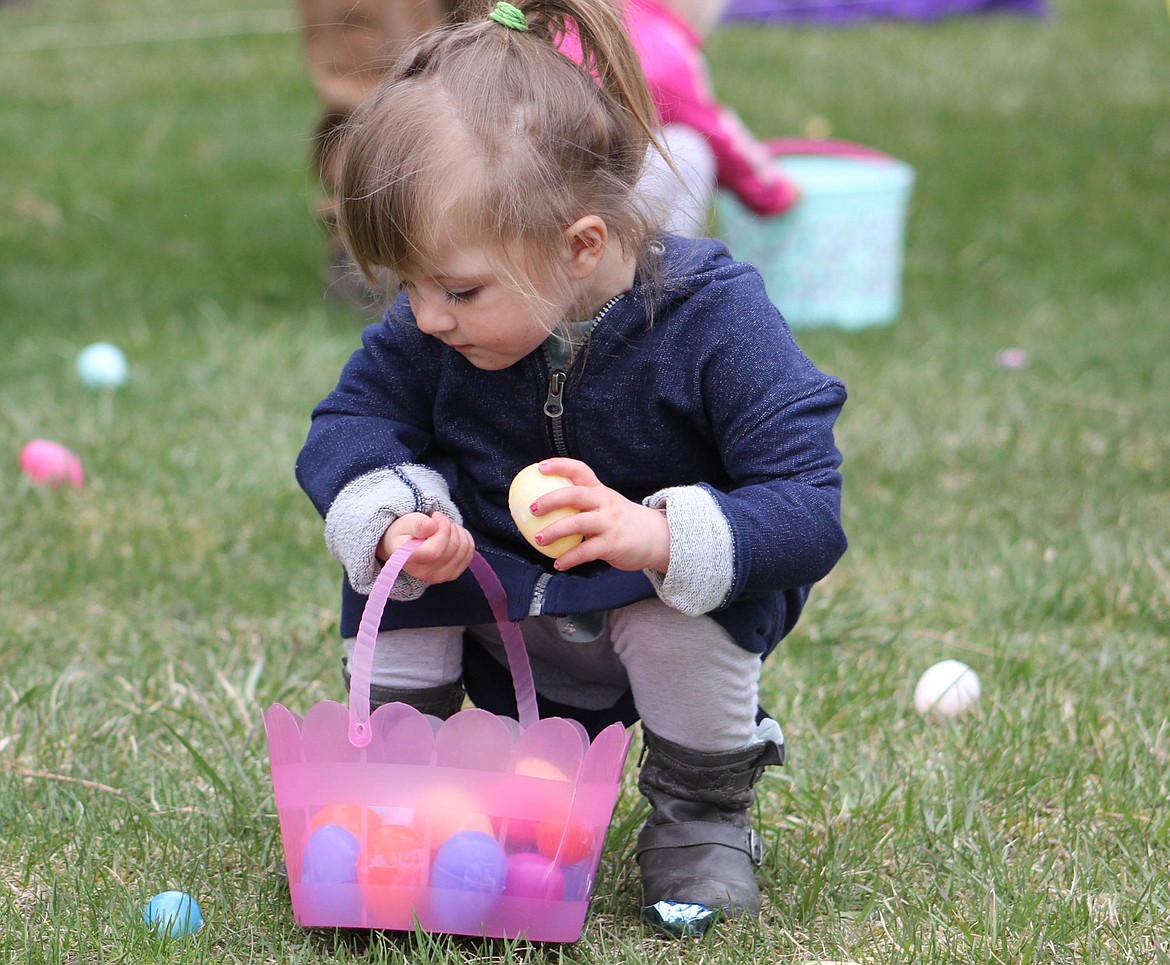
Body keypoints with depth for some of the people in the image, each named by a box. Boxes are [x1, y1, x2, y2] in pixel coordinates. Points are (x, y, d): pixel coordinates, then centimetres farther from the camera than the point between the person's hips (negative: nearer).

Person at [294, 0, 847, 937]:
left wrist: (656, 537, -49)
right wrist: (392, 521, -32)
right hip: (499, 602, 4)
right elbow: (347, 428, -8)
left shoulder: (715, 322, -29)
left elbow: (810, 512, -32)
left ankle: (704, 814, -4)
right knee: (385, 527, -21)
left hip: (672, 600, -3)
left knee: (677, 622, -36)